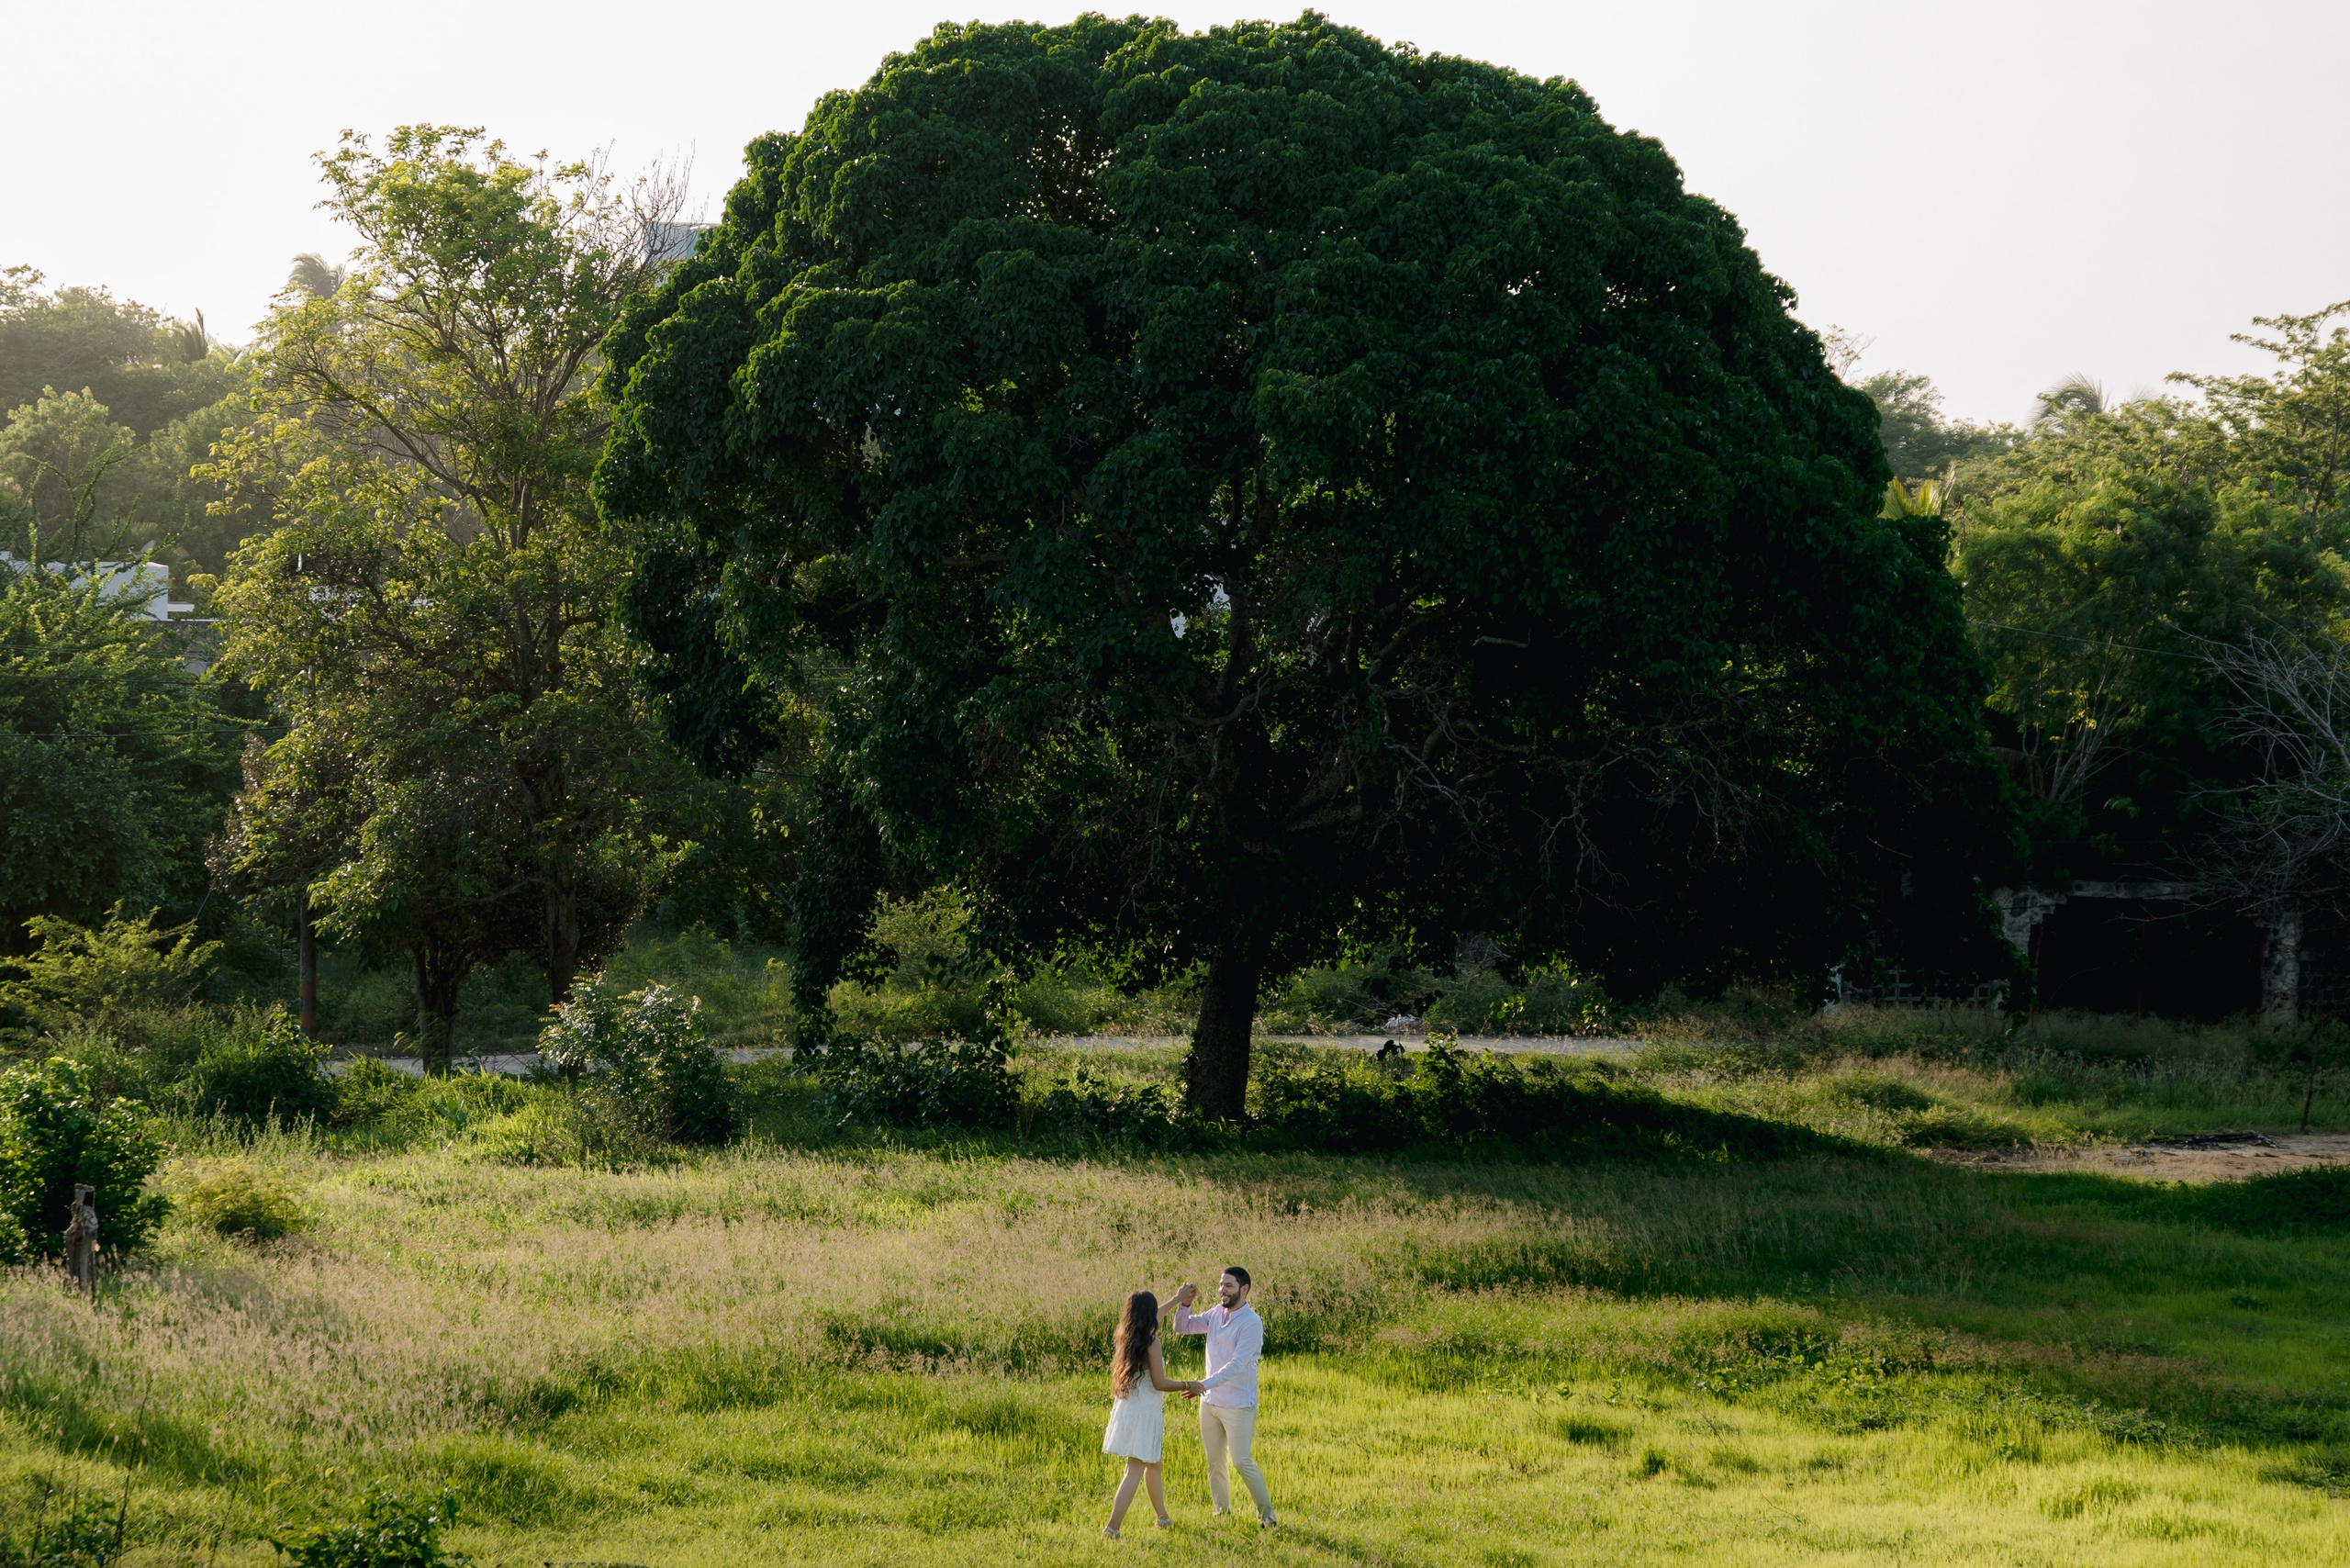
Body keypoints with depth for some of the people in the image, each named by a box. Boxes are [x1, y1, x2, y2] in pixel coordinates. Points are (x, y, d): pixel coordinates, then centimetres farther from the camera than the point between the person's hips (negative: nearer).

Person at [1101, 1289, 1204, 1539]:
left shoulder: (1126, 1336, 6)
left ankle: (1163, 1517, 38)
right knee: (1135, 1470, -8)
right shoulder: (1151, 1342, -17)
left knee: (1152, 1464, 24)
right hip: (1145, 1411, -8)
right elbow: (1160, 1383, -18)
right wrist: (1188, 1386, -3)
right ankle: (1112, 1526, -17)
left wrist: (1177, 1300, 39)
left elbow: (1146, 1320, 29)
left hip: (1125, 1406, 8)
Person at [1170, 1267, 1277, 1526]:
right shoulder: (1217, 1313, 5)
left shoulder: (1251, 1323, -17)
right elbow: (1183, 1327, 13)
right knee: (1214, 1463, 11)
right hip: (1210, 1402, 7)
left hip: (1238, 1405, -7)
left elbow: (1237, 1364, -25)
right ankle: (1222, 1512, 22)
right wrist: (1183, 1303, -6)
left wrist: (1205, 1384, -34)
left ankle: (1266, 1514, 3)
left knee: (1242, 1461, -9)